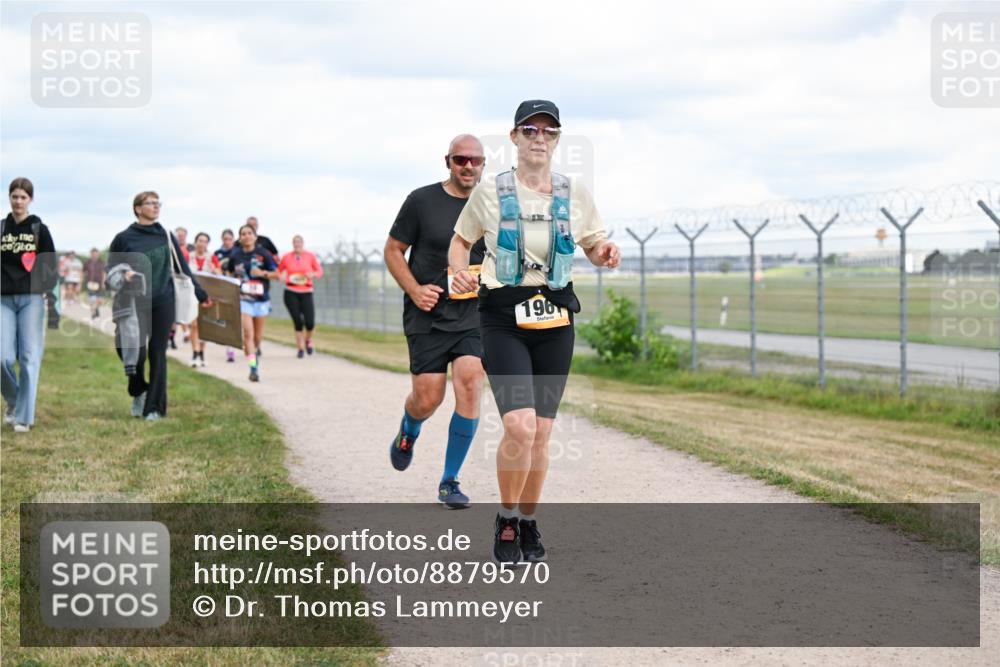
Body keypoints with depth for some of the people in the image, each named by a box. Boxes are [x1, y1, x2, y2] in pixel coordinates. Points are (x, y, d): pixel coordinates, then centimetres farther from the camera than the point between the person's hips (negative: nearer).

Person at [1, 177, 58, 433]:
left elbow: (51, 265, 7)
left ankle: (24, 417, -2)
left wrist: (48, 290, -2)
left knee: (29, 358, -6)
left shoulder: (39, 229, 5)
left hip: (31, 299, -1)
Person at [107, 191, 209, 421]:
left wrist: (201, 295, 15)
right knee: (135, 351, -14)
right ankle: (138, 392, 15)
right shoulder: (124, 238, 2)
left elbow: (183, 268, 14)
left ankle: (154, 407, 10)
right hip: (135, 303, -2)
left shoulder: (166, 237, 9)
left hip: (163, 303, 2)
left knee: (157, 354, 2)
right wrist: (123, 275, -14)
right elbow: (111, 269, 9)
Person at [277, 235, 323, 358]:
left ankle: (308, 340, 23)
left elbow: (320, 271, 10)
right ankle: (301, 348, 11)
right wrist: (282, 276, -6)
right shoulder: (286, 257, 4)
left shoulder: (310, 256, 3)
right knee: (298, 322, -6)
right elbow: (278, 271, 16)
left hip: (306, 292, 0)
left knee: (310, 322, -10)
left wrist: (313, 275, -11)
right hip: (291, 293, 0)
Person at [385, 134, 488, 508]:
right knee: (428, 398, -3)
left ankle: (449, 481, -3)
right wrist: (414, 290, -11)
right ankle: (408, 432, 38)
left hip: (473, 314, 2)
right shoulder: (422, 201, -3)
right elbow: (393, 250, 3)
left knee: (469, 385, -16)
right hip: (427, 316, -2)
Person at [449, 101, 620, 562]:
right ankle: (506, 519, 6)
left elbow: (594, 246, 16)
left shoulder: (575, 195, 5)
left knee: (541, 432, 5)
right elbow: (461, 240, 13)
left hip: (554, 321, 3)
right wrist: (460, 270, -9)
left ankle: (528, 523, 26)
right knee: (519, 427, -17)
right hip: (503, 319, -3)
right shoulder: (490, 192, -1)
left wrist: (605, 255, -7)